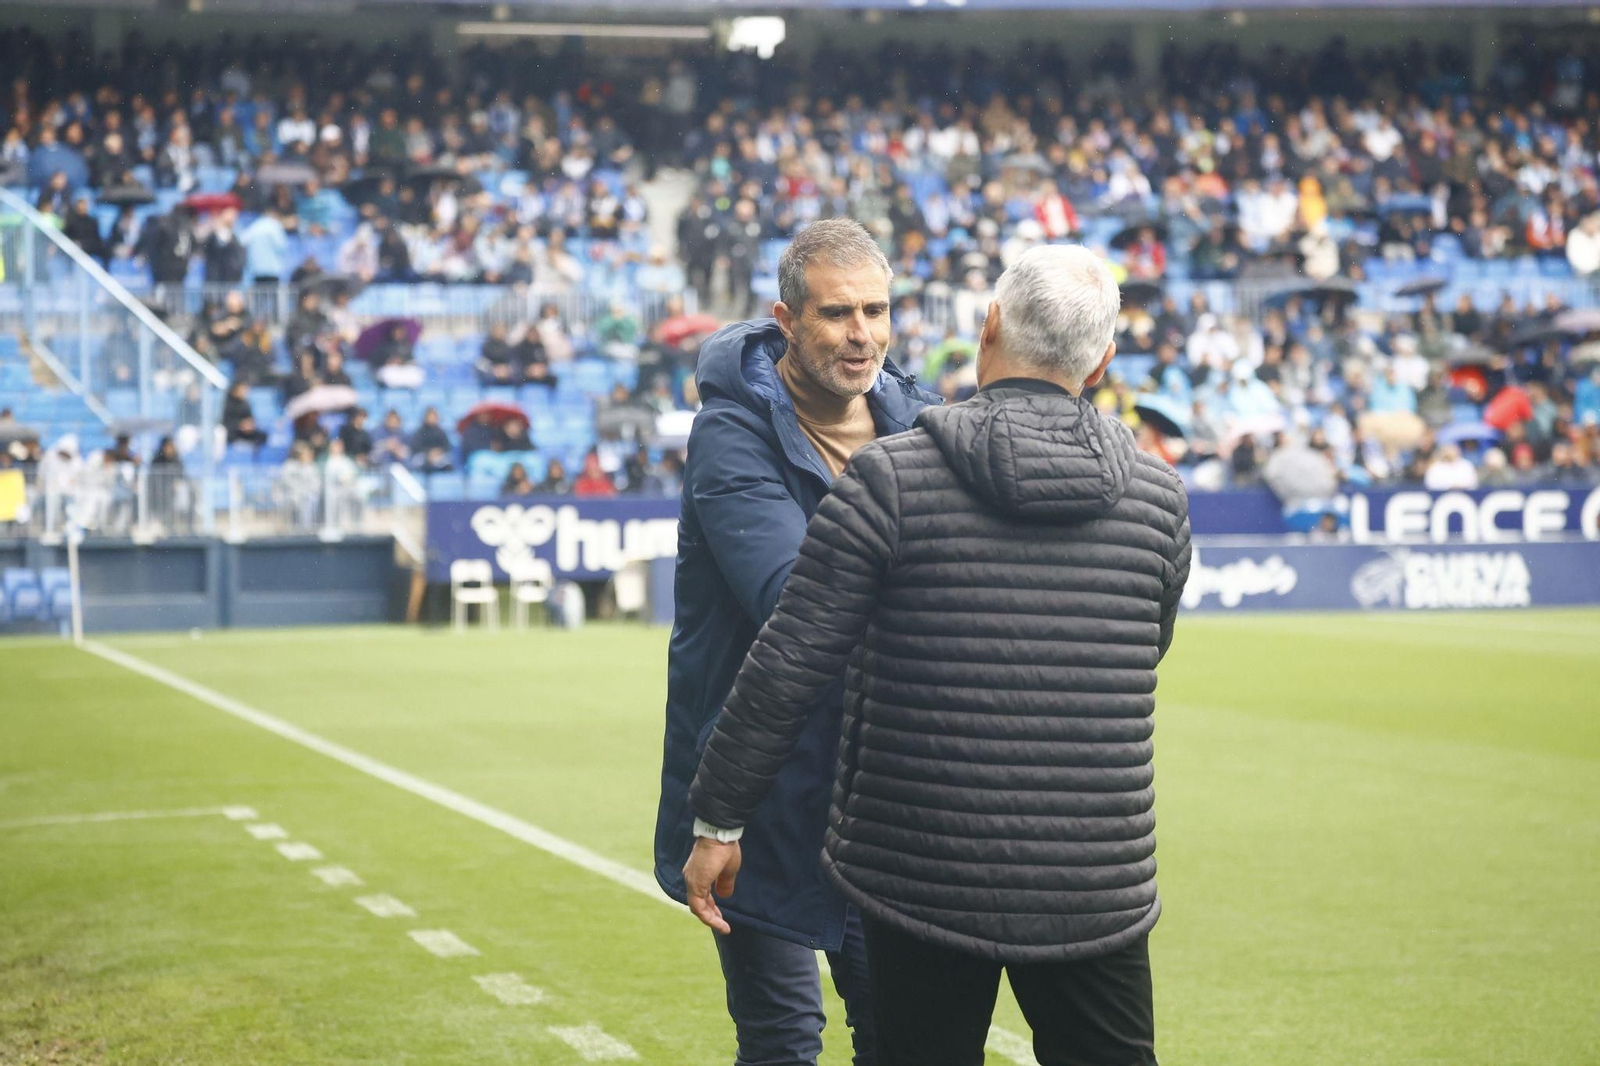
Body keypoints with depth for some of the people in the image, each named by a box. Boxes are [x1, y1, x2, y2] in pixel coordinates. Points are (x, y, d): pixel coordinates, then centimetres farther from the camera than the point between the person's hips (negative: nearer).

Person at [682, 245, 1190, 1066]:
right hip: (1096, 887, 2)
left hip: (924, 878, -2)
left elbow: (787, 667, -9)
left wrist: (719, 819, 0)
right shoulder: (1158, 497, 1)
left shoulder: (891, 480, -9)